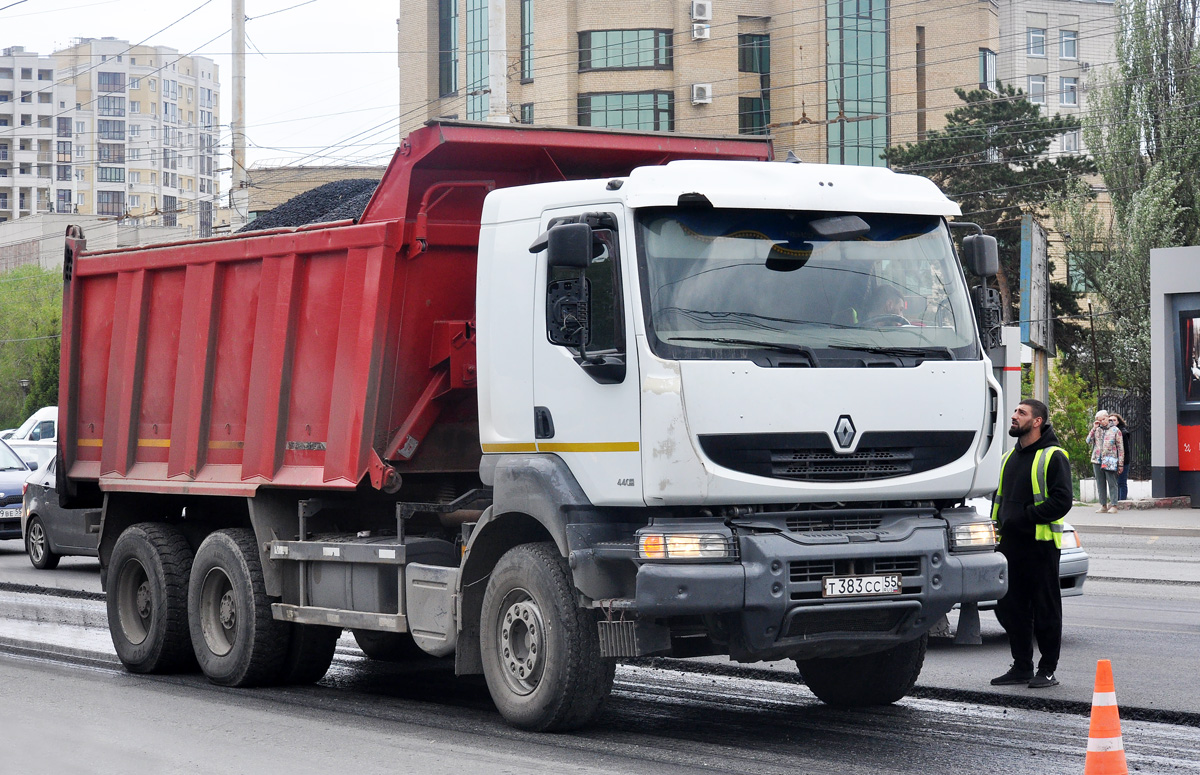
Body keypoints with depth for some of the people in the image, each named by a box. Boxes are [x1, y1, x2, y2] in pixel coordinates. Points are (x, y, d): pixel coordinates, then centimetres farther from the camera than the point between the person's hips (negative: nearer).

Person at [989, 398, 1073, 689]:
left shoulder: (1053, 456, -7)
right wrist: (997, 523, 9)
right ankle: (1021, 667, 19)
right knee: (1010, 608, 9)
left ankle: (1048, 670, 6)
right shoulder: (1010, 457, 18)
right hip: (1011, 544, 8)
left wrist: (1025, 517, -18)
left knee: (1045, 609, -1)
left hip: (1041, 543, -8)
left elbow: (1062, 501, -15)